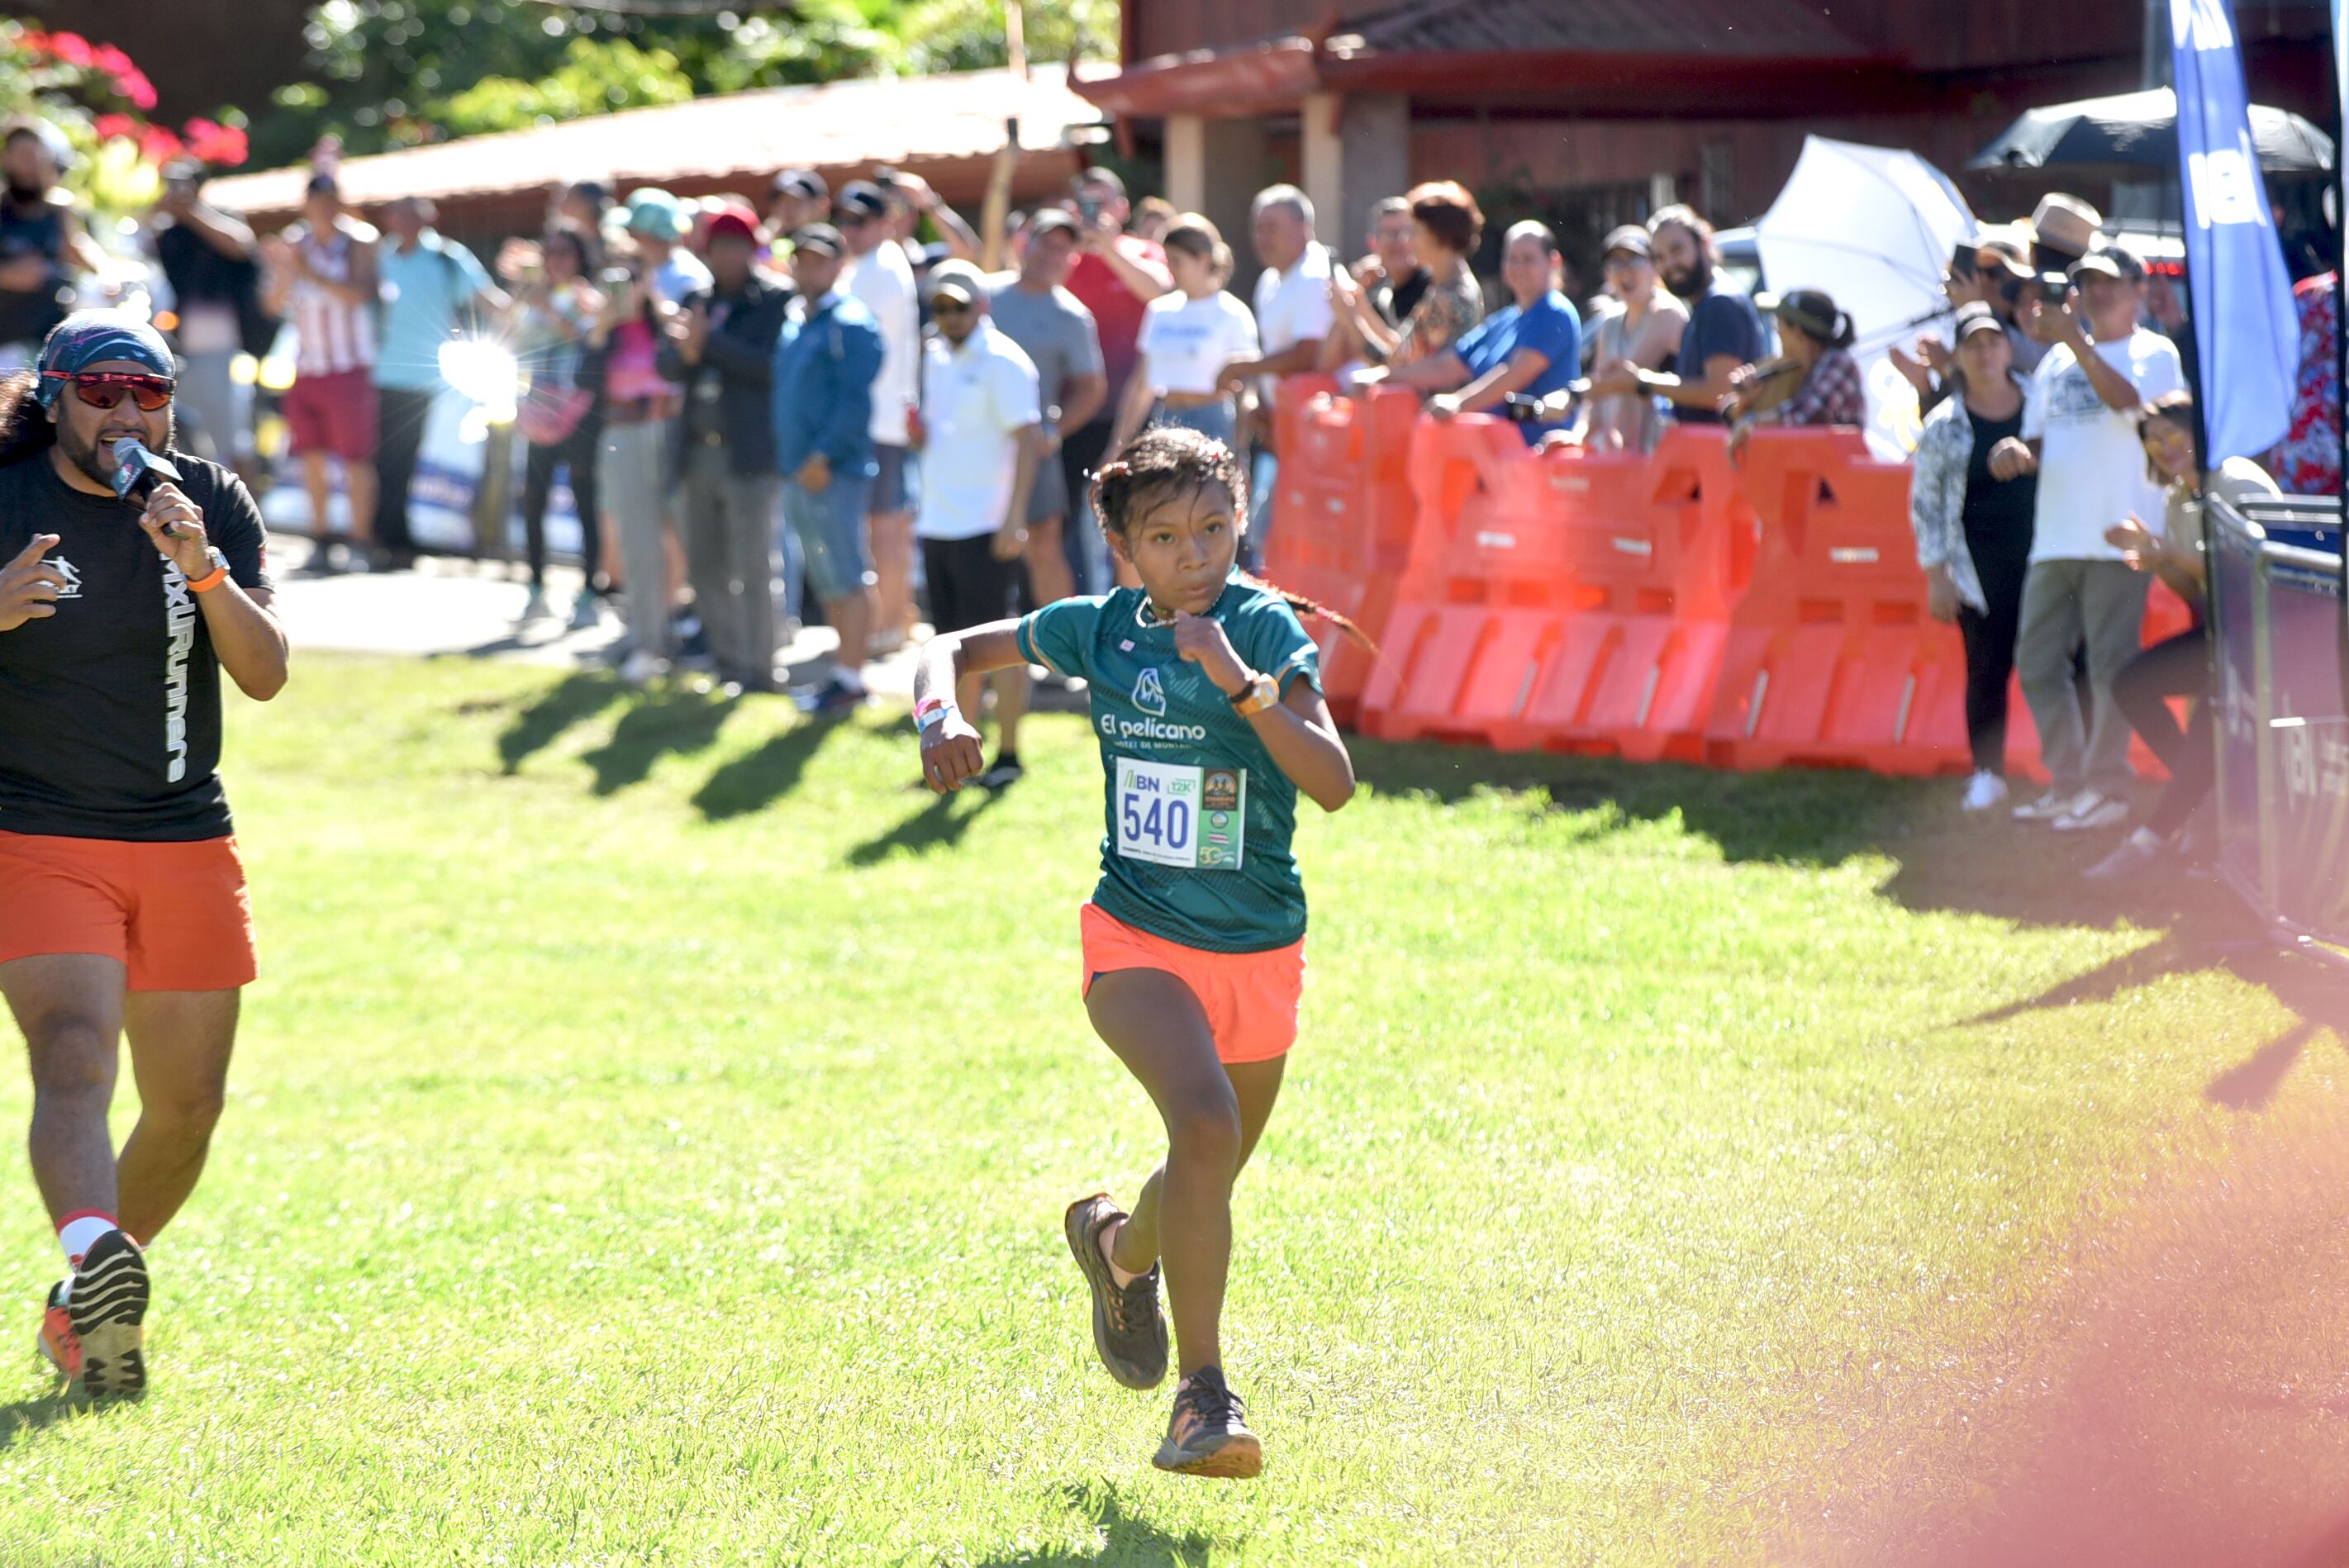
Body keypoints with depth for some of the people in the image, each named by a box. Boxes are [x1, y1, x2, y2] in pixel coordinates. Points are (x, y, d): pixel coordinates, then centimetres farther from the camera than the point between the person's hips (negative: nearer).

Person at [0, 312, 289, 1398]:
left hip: (188, 845, 4)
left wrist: (204, 569, -21)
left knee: (187, 1108, 7)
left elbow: (265, 675, -5)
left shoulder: (212, 504, 4)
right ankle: (93, 1258, -49)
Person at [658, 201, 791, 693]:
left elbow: (770, 365, -14)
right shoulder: (697, 301, 16)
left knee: (752, 567, -5)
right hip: (697, 451, 7)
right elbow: (668, 365, 11)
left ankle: (759, 668, -1)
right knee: (705, 566, 10)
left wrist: (709, 343, -16)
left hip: (749, 454, -7)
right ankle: (726, 662, 18)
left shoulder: (776, 300, -3)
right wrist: (685, 352, -11)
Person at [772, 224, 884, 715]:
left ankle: (849, 677, -4)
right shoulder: (793, 321, 16)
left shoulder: (850, 324, -10)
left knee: (847, 578, -6)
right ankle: (844, 669, 18)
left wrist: (824, 456, -21)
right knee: (826, 581, 13)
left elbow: (855, 400, -17)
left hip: (834, 471, -9)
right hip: (798, 470, 9)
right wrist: (790, 460, 15)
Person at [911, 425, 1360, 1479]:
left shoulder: (1267, 628, -10)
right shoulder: (1099, 630, -1)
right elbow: (955, 651, 15)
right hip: (1138, 938, -1)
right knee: (1205, 1121, -29)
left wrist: (1242, 681, -32)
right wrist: (940, 716, -7)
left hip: (1259, 952, 1)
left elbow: (1333, 784, -22)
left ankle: (1118, 1245, 54)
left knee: (1206, 1189, 16)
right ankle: (1202, 1394, -25)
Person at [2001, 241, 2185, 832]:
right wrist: (2018, 450, -1)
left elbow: (2127, 400, -20)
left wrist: (2076, 341, -26)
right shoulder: (2056, 362, 19)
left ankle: (2108, 787, 0)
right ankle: (2068, 783, 14)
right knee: (2037, 660, 6)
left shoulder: (2155, 353, 1)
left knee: (2111, 663, -6)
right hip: (2056, 534, 7)